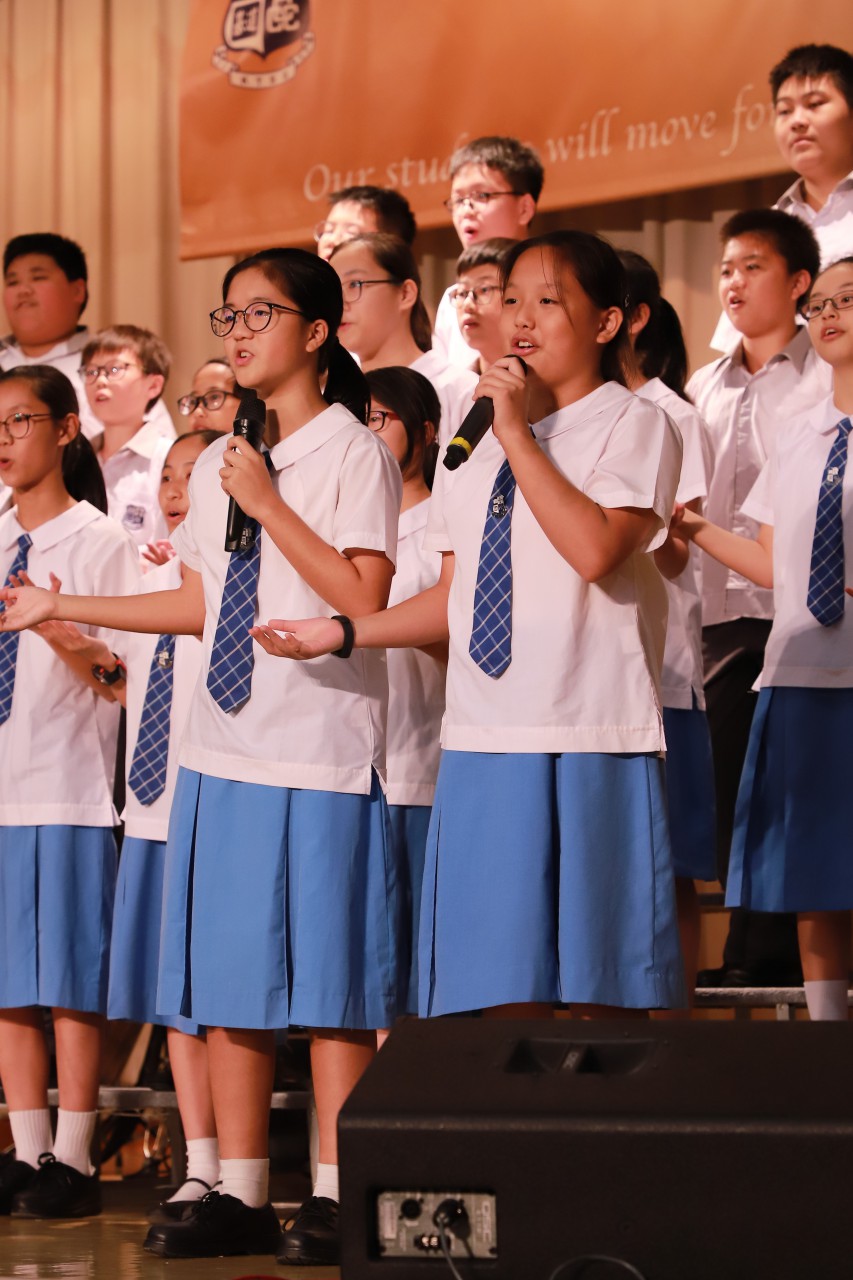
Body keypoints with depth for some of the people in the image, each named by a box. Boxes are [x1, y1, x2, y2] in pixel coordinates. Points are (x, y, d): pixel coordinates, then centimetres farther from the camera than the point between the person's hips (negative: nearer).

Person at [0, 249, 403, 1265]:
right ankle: (239, 1194, 13)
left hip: (321, 755, -7)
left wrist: (270, 505, -15)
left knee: (329, 984, -3)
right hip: (224, 747, 7)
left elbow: (364, 598, -14)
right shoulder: (218, 463, 16)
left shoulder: (354, 454, -5)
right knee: (225, 976, 7)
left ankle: (334, 1198, 2)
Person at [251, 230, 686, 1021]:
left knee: (596, 992, -5)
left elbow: (595, 549, -18)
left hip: (591, 745, -6)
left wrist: (520, 436, -13)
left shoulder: (634, 426, 0)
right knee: (504, 988, 2)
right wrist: (343, 632, 9)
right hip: (485, 744, 6)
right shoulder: (475, 439, 19)